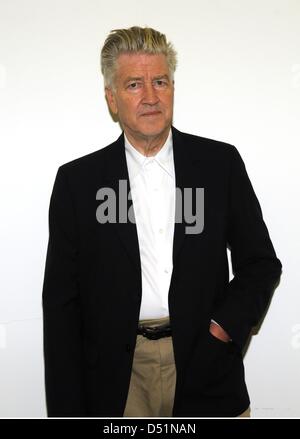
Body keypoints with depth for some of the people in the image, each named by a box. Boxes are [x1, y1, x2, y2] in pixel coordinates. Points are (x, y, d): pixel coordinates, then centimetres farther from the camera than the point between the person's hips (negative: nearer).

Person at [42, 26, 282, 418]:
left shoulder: (221, 162, 1)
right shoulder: (77, 180, 0)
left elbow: (261, 262, 7)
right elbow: (61, 301, 0)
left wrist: (224, 327, -8)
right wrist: (66, 408, -3)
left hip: (205, 372, 1)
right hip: (116, 381, 0)